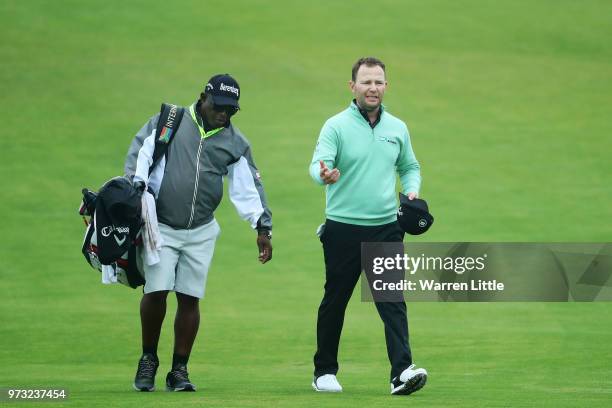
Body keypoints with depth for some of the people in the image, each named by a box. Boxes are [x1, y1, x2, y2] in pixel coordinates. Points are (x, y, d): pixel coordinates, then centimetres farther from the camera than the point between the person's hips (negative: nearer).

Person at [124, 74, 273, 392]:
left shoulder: (234, 142, 8)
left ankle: (179, 371, 12)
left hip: (200, 233, 2)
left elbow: (248, 187, 6)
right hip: (161, 226, -2)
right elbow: (139, 153, -1)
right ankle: (148, 360, 10)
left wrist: (262, 227, -2)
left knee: (189, 299, 1)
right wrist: (137, 185, -18)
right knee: (156, 291, -11)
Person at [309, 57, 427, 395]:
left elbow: (409, 166, 23)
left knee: (393, 302, -8)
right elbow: (318, 163, -18)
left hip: (386, 228, 3)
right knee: (335, 301, 7)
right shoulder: (336, 126, -5)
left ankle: (402, 372, -17)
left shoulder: (397, 128, 10)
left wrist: (411, 190, 3)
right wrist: (324, 175, -41)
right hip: (343, 229, -3)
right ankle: (324, 372, 20)